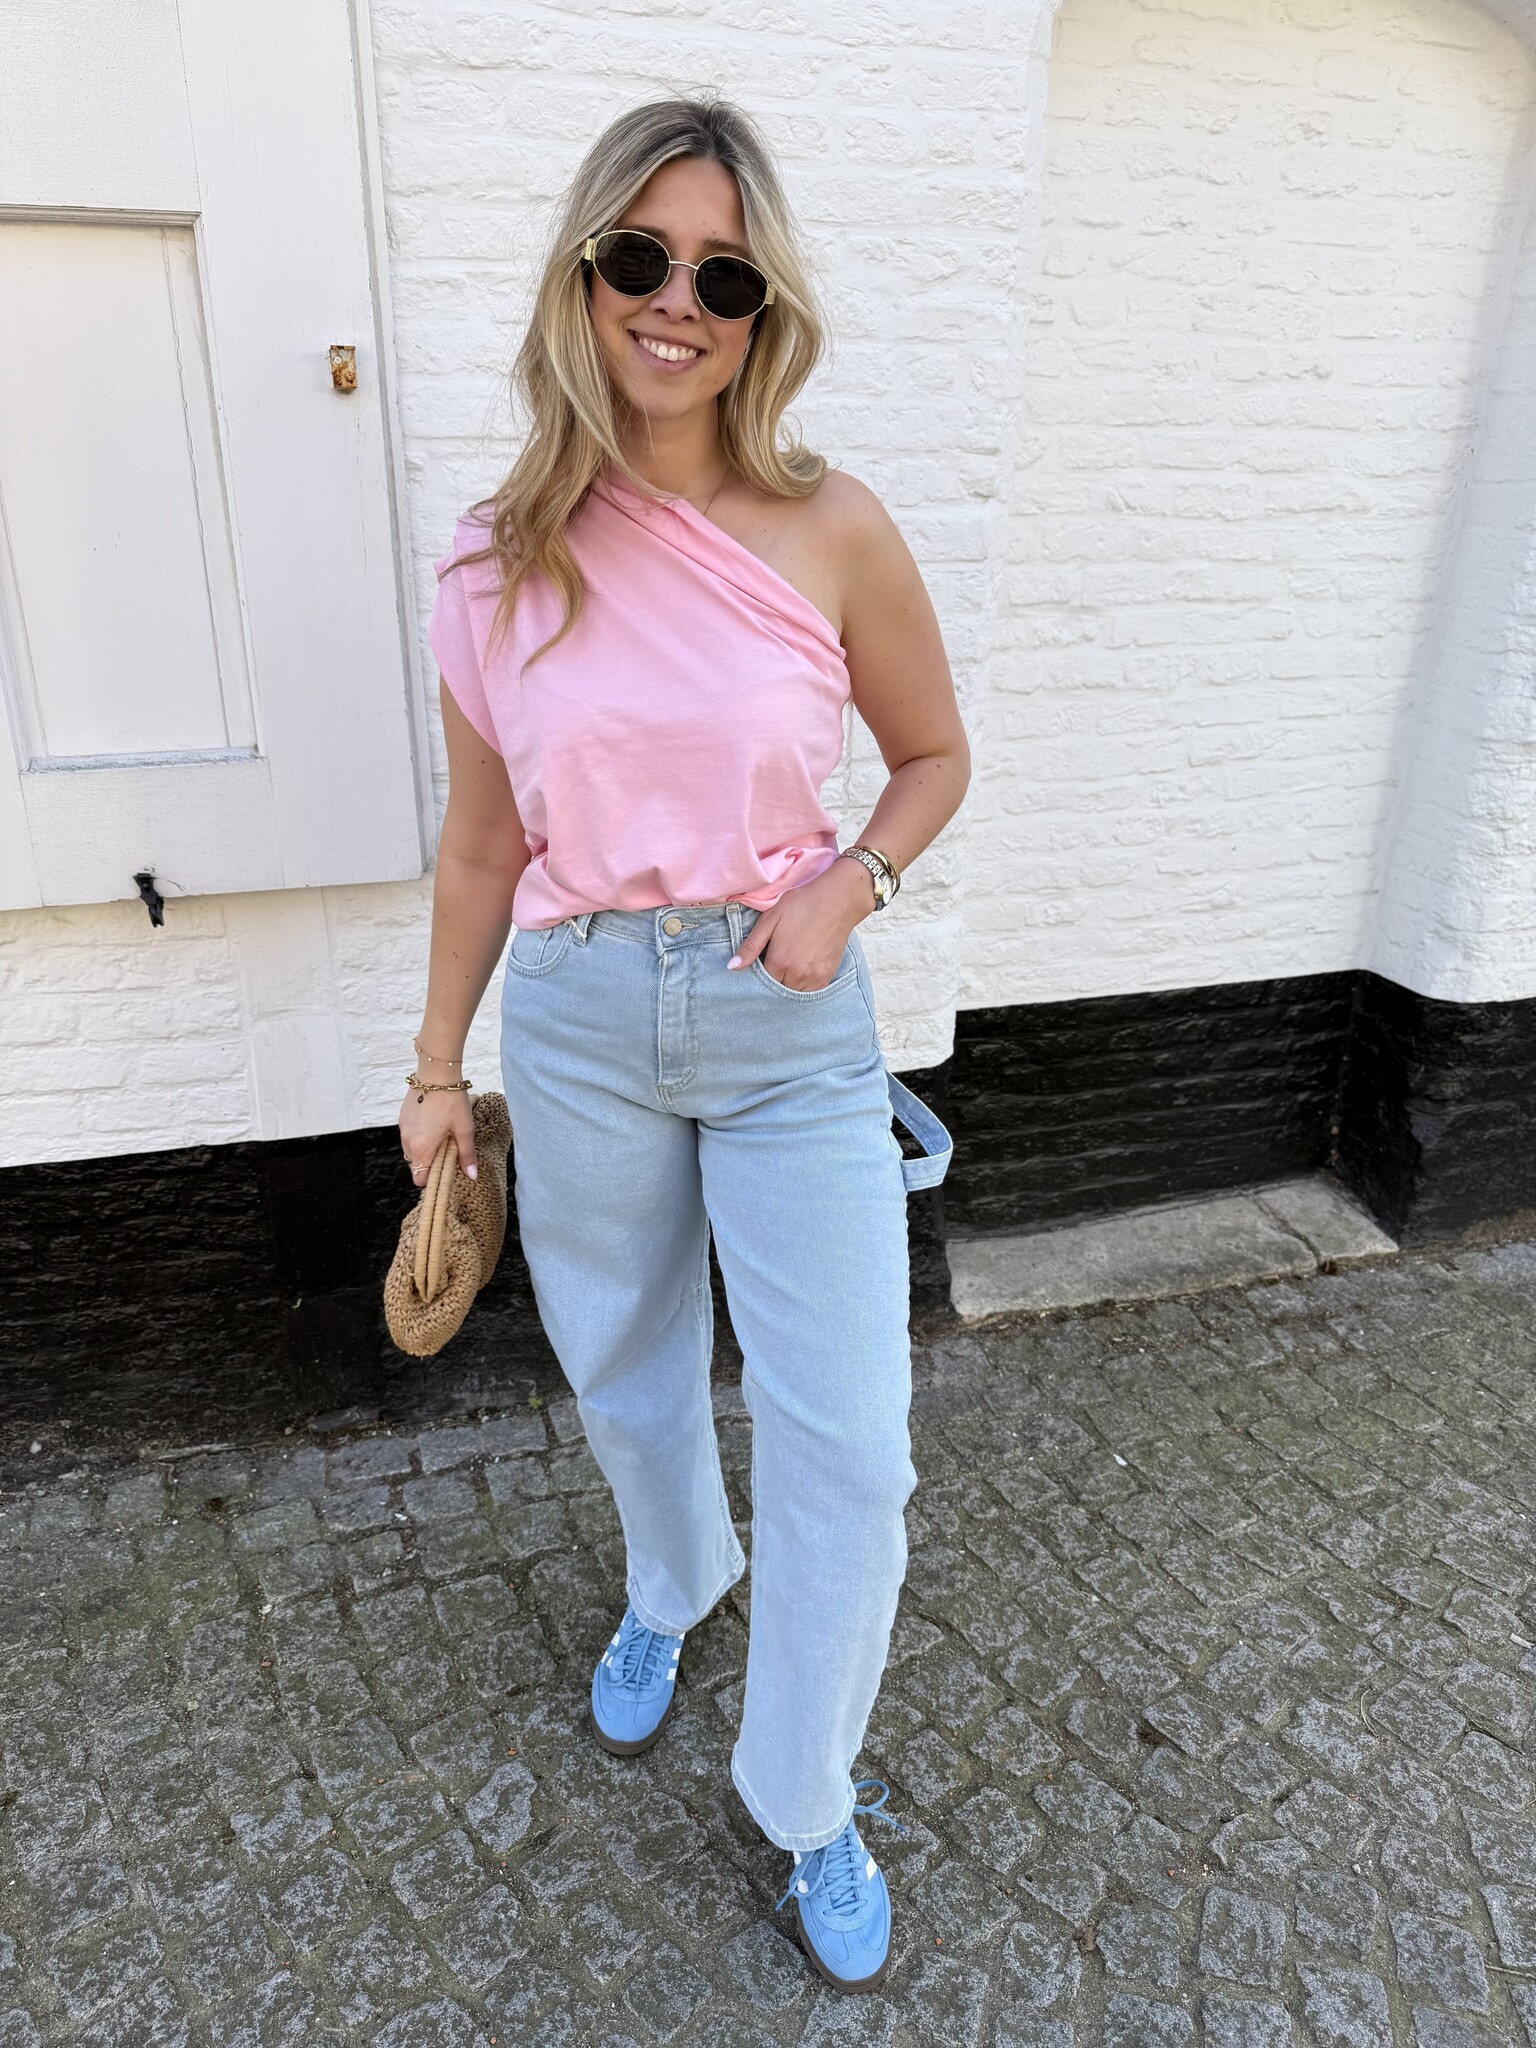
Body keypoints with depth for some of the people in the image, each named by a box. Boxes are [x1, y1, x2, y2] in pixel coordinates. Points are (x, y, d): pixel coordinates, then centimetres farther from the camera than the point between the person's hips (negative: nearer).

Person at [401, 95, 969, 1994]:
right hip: (577, 1022, 2)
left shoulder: (832, 532, -6)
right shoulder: (498, 558, -1)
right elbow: (482, 845, 6)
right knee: (624, 1372, 20)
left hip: (788, 1022, -1)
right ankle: (670, 1586, 55)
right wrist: (438, 1065, 10)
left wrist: (847, 883, -13)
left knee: (846, 1447, 0)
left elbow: (934, 755, 6)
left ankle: (805, 1805, 29)